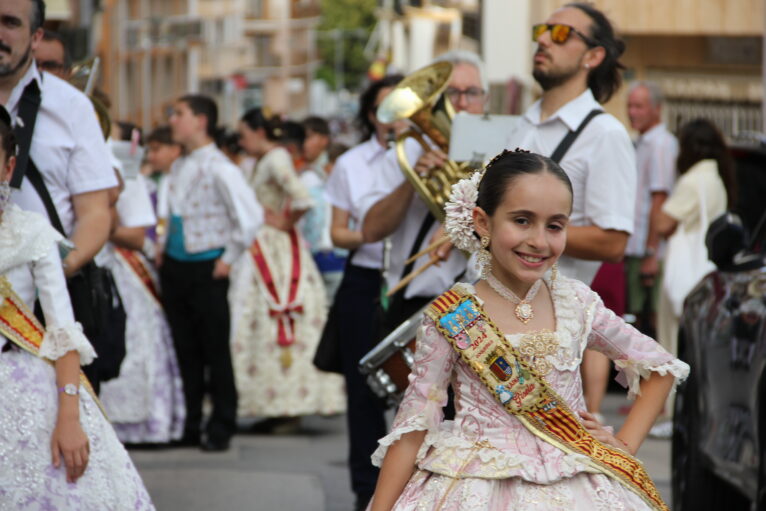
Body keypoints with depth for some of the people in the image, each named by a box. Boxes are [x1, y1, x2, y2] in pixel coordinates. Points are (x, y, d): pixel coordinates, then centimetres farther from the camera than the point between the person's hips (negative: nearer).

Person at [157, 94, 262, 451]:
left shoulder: (218, 168, -12)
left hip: (206, 268, -7)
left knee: (215, 350, 0)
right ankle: (189, 425, 17)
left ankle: (221, 429, 7)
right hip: (175, 266, 7)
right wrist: (163, 246, 15)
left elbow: (250, 215, -16)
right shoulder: (177, 168, 10)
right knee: (185, 350, 10)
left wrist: (229, 258, -11)